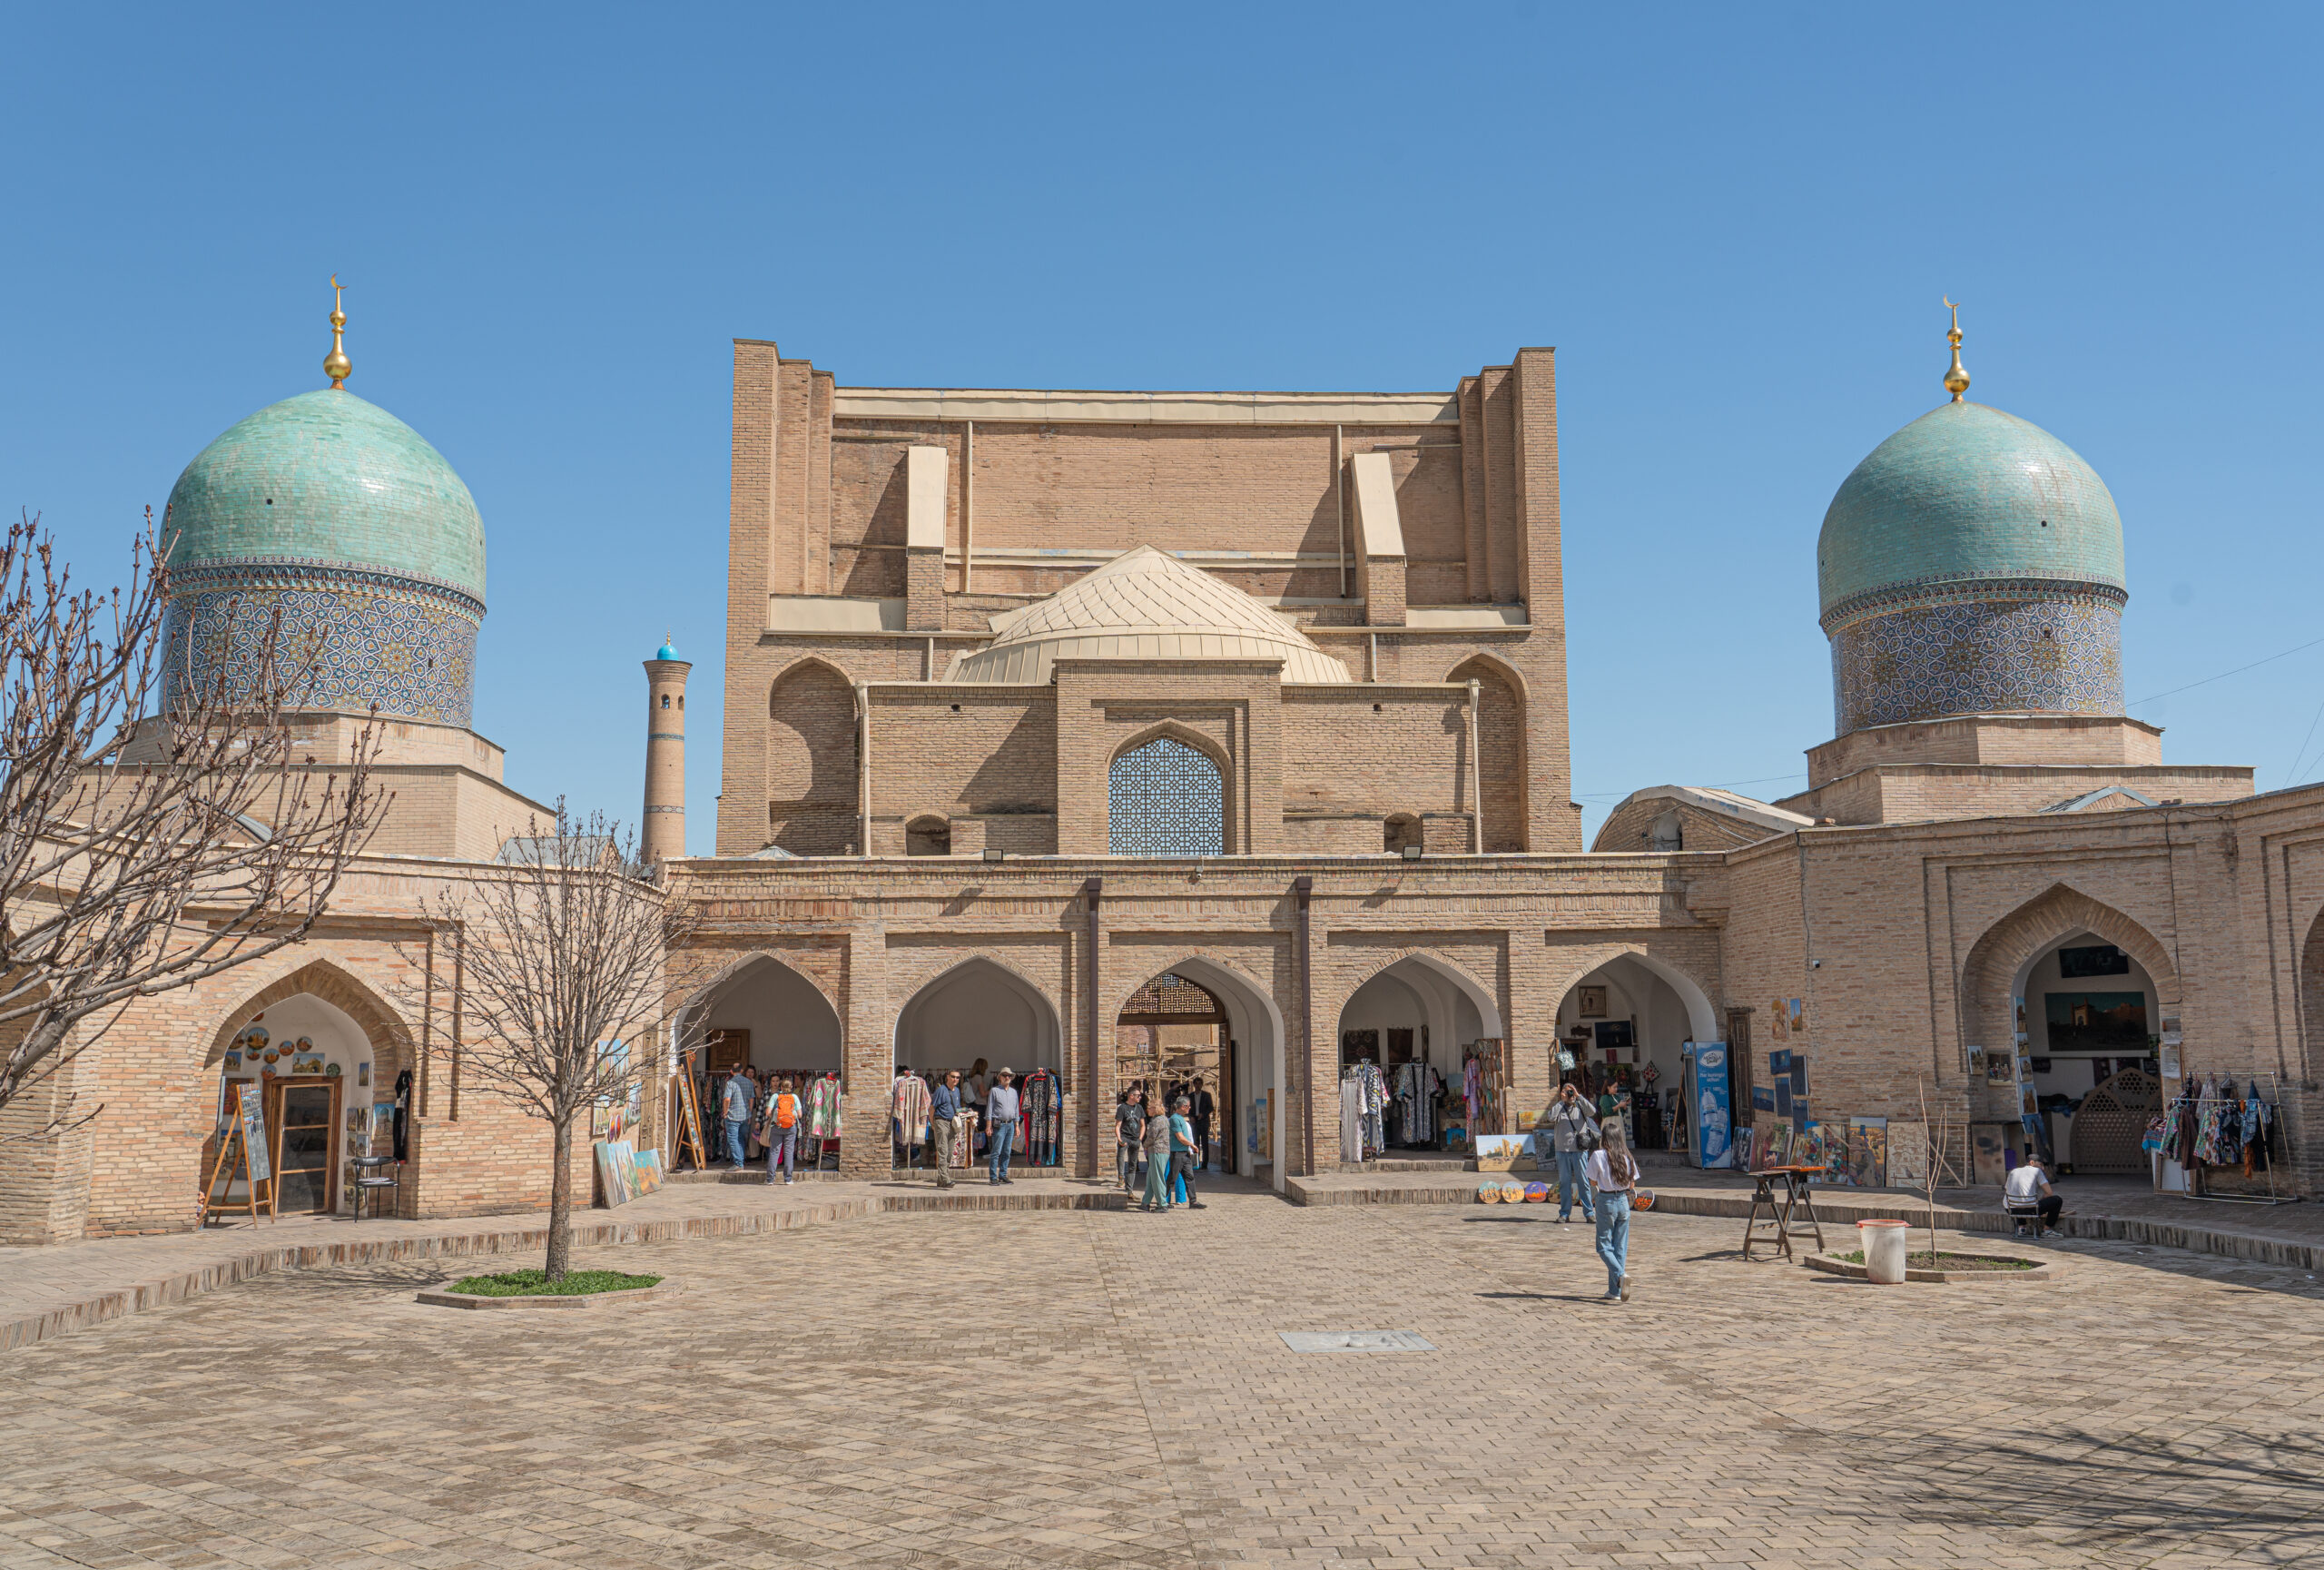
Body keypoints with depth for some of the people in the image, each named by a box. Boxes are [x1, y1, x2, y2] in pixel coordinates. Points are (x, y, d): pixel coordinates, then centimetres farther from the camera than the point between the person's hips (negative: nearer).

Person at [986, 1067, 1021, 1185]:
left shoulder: (1013, 1091, 16)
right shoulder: (994, 1091, 0)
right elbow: (989, 1109, -3)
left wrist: (1016, 1126, 15)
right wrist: (988, 1126, -9)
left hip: (1010, 1124, 5)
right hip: (999, 1125, -5)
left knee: (1006, 1152, 7)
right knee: (996, 1152, -8)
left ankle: (1003, 1175, 14)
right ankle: (993, 1177, -5)